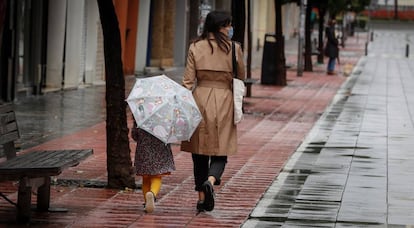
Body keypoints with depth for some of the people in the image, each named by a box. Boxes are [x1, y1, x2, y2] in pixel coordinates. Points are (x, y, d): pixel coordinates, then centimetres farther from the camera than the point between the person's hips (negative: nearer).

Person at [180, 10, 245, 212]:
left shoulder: (195, 47, 0)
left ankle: (202, 198, 13)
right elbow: (240, 78, 7)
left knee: (199, 153, 11)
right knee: (220, 153, 5)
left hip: (200, 100, 2)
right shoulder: (234, 48, -3)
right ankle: (210, 181, -24)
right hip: (224, 103, -1)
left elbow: (188, 81, -3)